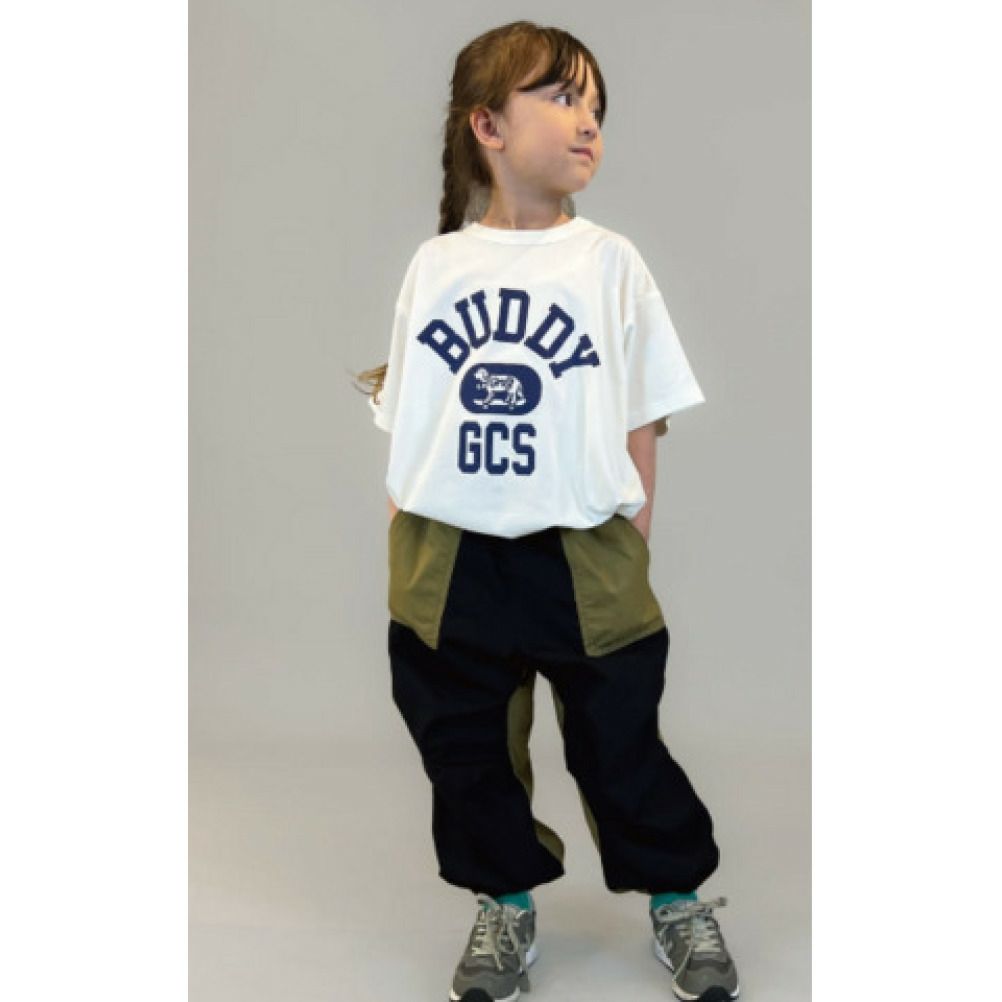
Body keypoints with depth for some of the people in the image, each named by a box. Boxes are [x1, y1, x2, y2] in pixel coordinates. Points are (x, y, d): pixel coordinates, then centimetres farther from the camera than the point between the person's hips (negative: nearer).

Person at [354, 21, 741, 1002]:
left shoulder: (609, 262, -1)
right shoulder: (435, 265, 2)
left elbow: (641, 422, 3)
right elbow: (406, 421, 7)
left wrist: (632, 545, 0)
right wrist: (402, 534, 4)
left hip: (581, 558, -2)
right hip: (449, 559, 2)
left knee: (620, 745, 9)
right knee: (463, 748, 14)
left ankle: (677, 898, 31)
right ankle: (506, 903, 35)